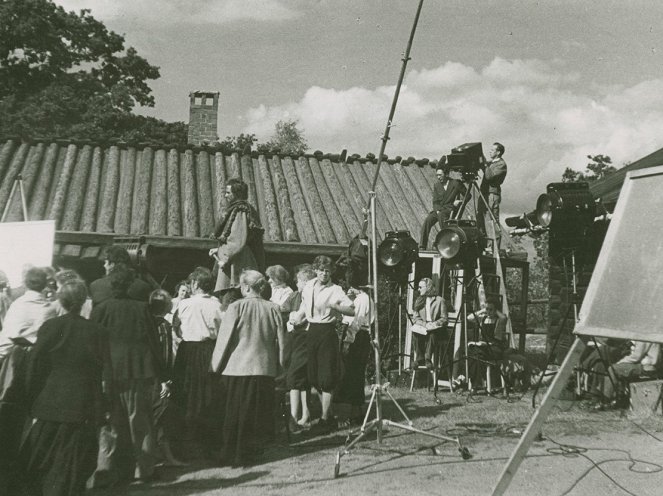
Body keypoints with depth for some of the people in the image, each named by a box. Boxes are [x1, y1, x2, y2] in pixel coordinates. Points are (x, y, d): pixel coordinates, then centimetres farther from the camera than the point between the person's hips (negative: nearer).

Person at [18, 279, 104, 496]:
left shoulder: (48, 327, -5)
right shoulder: (94, 331, -9)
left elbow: (35, 367, -2)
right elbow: (99, 369, -6)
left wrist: (33, 400, 9)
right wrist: (99, 408, 2)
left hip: (50, 405, 2)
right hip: (82, 405, -1)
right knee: (73, 463, 8)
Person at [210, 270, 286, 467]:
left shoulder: (236, 307, -10)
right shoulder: (272, 308, -1)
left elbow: (224, 339, -6)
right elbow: (280, 340, 5)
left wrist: (216, 366, 5)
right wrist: (278, 364, 17)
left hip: (237, 369, -2)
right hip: (265, 369, 3)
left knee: (235, 415, 9)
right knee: (259, 413, 12)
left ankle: (232, 455, 16)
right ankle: (253, 452, 18)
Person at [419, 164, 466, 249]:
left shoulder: (456, 184, -5)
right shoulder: (437, 185, 7)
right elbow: (435, 202, 5)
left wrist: (460, 202, -12)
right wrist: (437, 210, -14)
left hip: (450, 210, -4)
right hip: (438, 210, 4)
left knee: (441, 215, -36)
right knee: (427, 220, -23)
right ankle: (422, 246, -24)